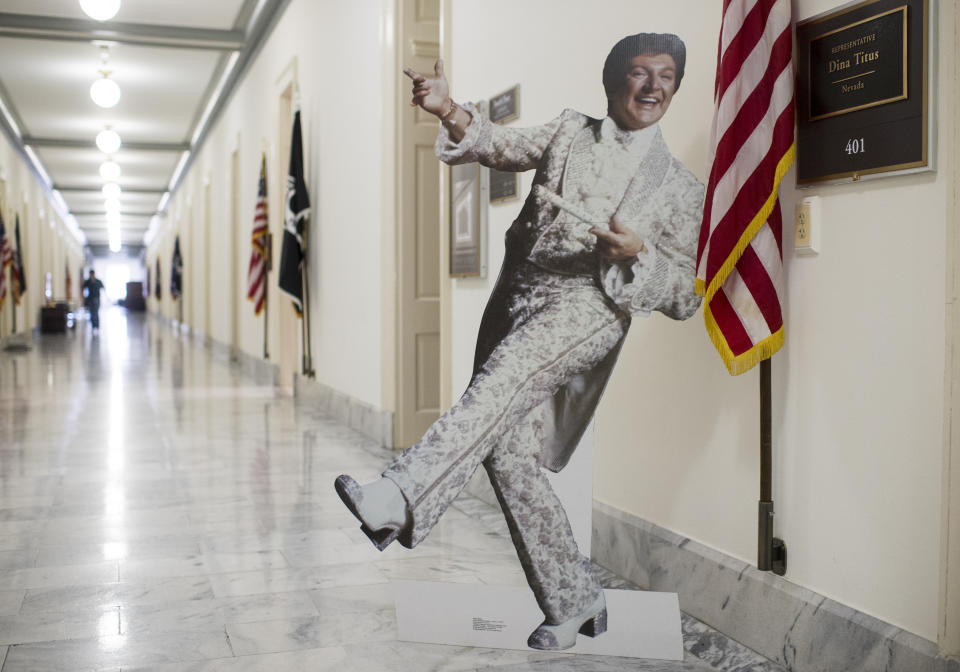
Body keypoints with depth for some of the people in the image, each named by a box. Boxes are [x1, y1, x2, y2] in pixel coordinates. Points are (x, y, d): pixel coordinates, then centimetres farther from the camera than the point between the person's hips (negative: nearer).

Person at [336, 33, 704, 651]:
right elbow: (504, 145, 4)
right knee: (509, 455, -4)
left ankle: (401, 498, -43)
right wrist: (452, 112, -16)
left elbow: (685, 297, 9)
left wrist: (636, 253, -10)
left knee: (502, 380, -33)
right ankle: (574, 604, 9)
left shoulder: (681, 187, 14)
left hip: (590, 305, -3)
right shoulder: (569, 131, 21)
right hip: (518, 299, 3)